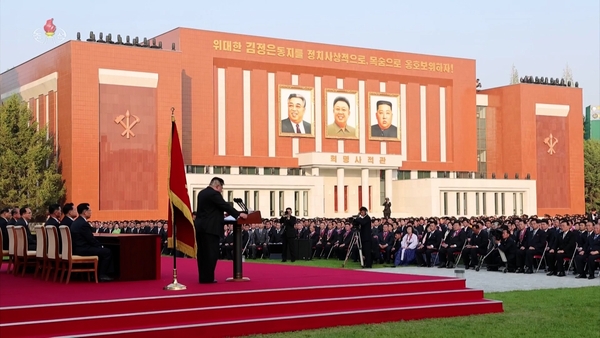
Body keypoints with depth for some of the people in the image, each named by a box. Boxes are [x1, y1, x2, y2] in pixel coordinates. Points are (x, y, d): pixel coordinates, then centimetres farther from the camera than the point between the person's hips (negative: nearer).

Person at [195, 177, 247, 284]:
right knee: (211, 253, -5)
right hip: (210, 228, -9)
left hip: (200, 226, 10)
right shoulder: (214, 194, -13)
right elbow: (225, 206, -15)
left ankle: (203, 277, 12)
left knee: (202, 253, 9)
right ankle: (208, 278, -4)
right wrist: (238, 214, -9)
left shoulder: (202, 193, 17)